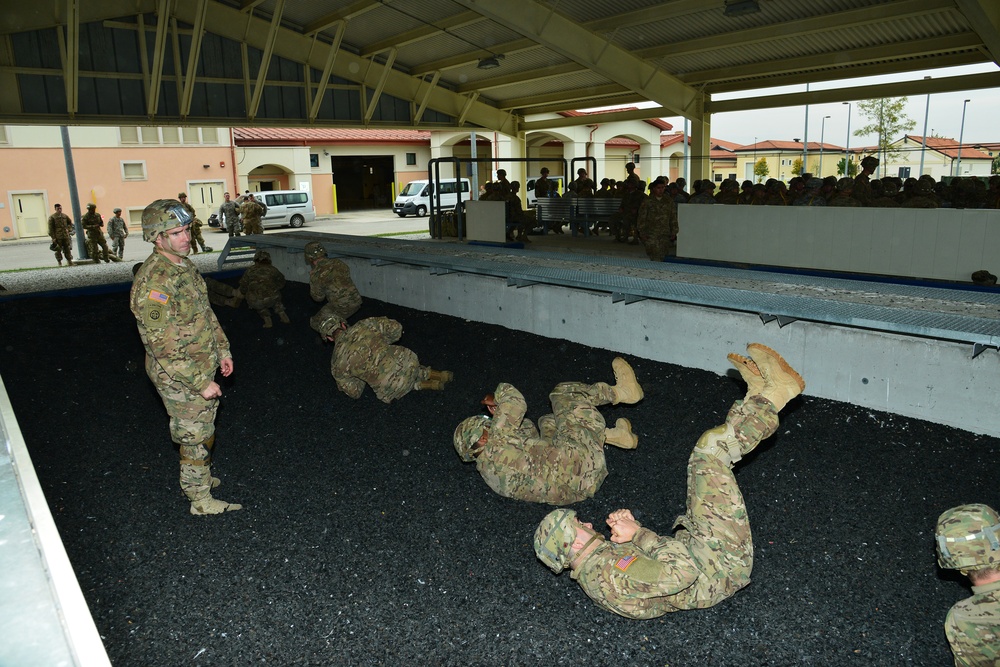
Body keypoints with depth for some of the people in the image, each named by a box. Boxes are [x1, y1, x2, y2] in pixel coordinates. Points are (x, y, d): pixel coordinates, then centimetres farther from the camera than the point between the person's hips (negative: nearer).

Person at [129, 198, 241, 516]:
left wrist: (222, 350, 15)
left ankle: (195, 478, 44)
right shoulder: (154, 281, -27)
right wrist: (201, 382, -25)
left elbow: (206, 313, 16)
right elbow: (164, 346, -28)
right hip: (179, 377, -9)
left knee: (201, 428, 24)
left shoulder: (184, 266, 4)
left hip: (201, 367, 9)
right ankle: (201, 499, 22)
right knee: (196, 437, 5)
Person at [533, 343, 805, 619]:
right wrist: (638, 533, -26)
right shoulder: (611, 575, -31)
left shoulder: (596, 563, 0)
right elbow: (683, 573, -36)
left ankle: (757, 395, 7)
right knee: (710, 452, -16)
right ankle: (773, 395, 1)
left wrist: (628, 526, -10)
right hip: (725, 561, -9)